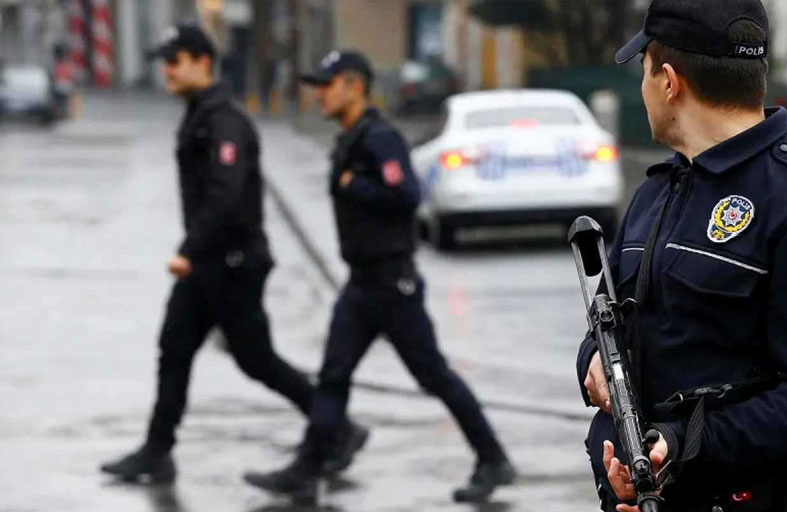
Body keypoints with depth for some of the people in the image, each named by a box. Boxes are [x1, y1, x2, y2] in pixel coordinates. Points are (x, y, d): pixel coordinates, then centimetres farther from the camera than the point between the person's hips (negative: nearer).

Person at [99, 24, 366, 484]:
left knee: (257, 360, -1)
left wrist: (188, 252, -32)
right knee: (174, 350, 6)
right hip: (206, 261, 9)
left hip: (233, 263, -9)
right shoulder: (198, 118, 12)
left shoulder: (224, 122, -20)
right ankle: (157, 454, 8)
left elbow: (224, 196, -31)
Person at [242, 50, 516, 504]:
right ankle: (305, 474, 2)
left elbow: (407, 195, -28)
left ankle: (493, 462, 10)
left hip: (392, 282, -9)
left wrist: (352, 186, -19)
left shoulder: (379, 138, -16)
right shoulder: (350, 141, 13)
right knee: (333, 376, 3)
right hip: (361, 283, 9)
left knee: (433, 374, -1)